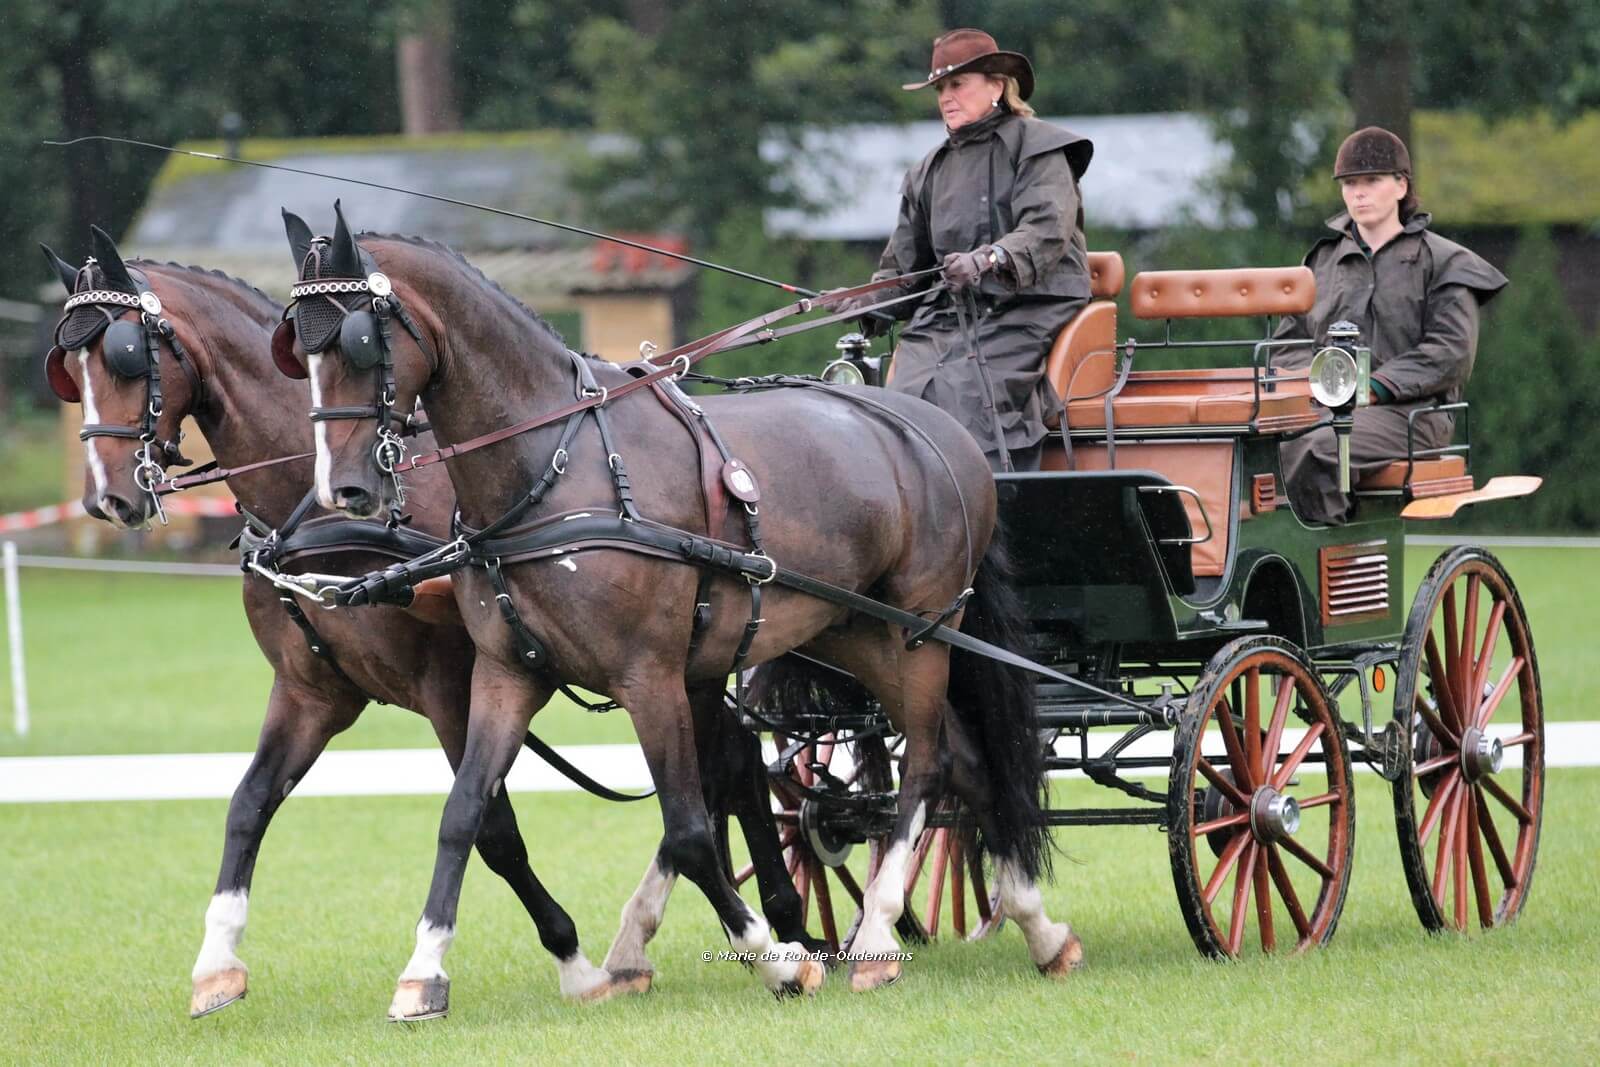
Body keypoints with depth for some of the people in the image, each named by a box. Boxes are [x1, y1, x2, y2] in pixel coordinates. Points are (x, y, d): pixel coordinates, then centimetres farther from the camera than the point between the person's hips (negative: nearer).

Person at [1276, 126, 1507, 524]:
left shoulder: (1443, 262, 7)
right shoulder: (1322, 260, 22)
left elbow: (1452, 353, -4)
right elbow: (1290, 343, 19)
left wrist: (1375, 387, -15)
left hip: (1409, 411, -4)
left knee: (1317, 450, -36)